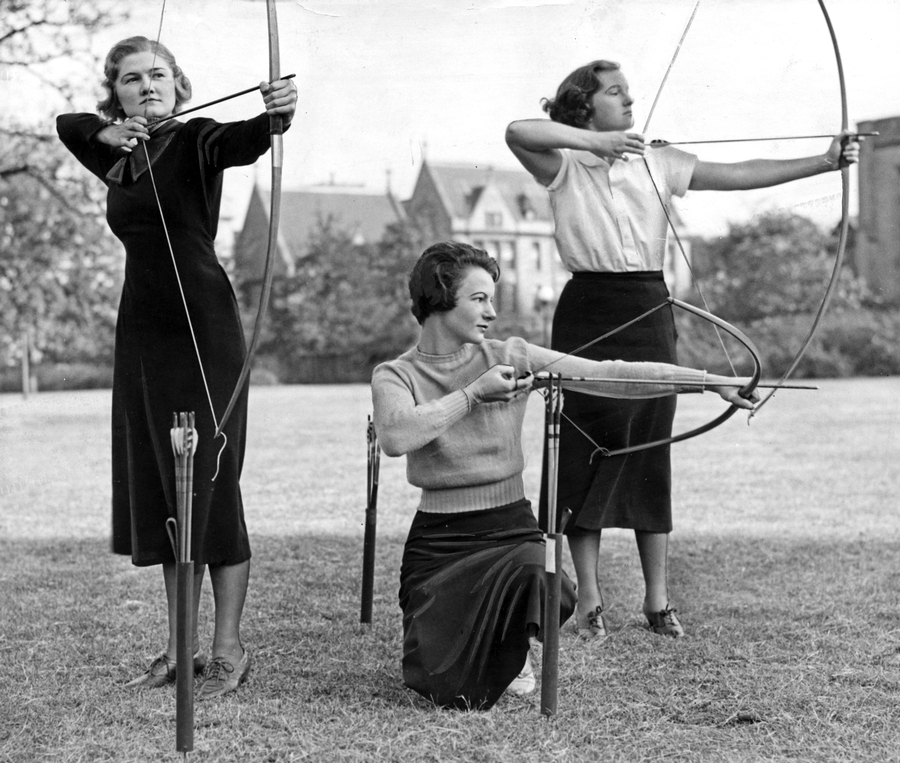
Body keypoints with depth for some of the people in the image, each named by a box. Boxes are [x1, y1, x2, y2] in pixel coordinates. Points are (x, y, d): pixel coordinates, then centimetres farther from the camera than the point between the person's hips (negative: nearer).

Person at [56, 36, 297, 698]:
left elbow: (241, 141, -25)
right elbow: (67, 122, 32)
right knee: (156, 488, 9)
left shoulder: (196, 141, -4)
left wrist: (276, 117, -48)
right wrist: (108, 131, 9)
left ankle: (229, 650, 4)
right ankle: (180, 648, 18)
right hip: (143, 330, 7)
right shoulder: (119, 159, 15)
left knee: (209, 484, -5)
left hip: (203, 327, -7)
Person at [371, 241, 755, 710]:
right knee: (447, 689, -15)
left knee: (536, 579, -35)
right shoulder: (395, 376, -3)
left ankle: (512, 653, 4)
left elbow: (611, 376, -5)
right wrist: (473, 393, -18)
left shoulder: (511, 358, 2)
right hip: (437, 539, -1)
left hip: (510, 527, 1)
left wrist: (714, 381, -12)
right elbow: (395, 436, -25)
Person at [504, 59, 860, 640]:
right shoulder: (565, 165, 0)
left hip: (649, 313, 3)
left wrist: (823, 162, -3)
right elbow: (517, 133, -20)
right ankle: (590, 600, 8)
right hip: (589, 313, -3)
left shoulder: (659, 163, 10)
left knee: (651, 452, 6)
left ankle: (658, 599, 13)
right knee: (587, 451, -1)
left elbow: (739, 175, 4)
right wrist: (594, 141, -21)